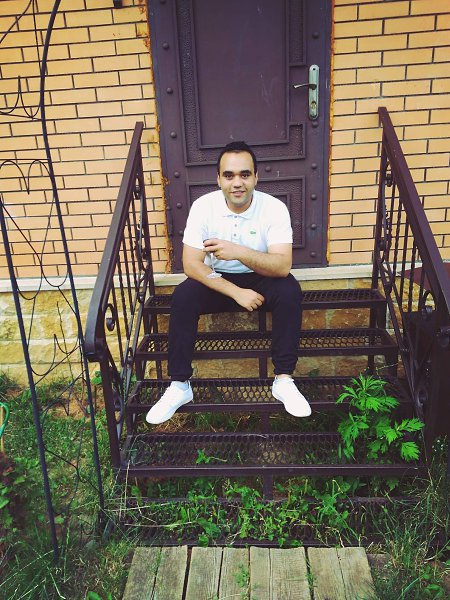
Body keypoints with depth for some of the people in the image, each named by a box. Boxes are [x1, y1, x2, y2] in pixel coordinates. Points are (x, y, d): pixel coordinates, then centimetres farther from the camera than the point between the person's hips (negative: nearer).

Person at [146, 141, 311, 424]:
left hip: (261, 278, 0)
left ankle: (283, 380, -17)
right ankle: (179, 385, -13)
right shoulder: (203, 206, -16)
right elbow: (191, 264, -20)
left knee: (290, 291, -30)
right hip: (218, 280, 1)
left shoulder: (275, 208, -18)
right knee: (182, 297, -26)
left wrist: (239, 252, -44)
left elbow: (283, 266, -28)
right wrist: (236, 292, -28)